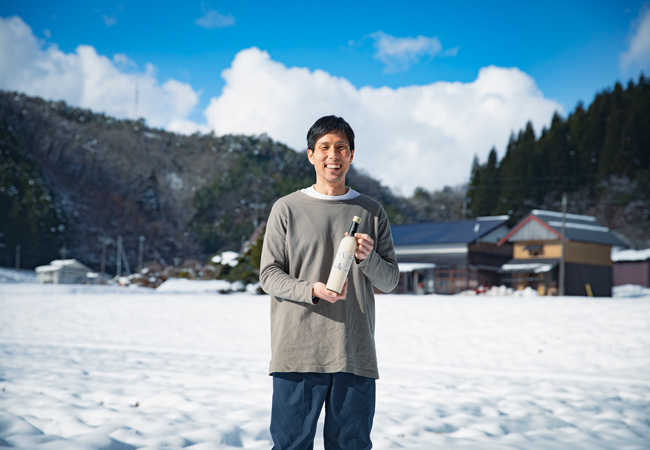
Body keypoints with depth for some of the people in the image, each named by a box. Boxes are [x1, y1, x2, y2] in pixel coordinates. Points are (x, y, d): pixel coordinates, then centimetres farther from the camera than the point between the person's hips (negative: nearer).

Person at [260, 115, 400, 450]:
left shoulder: (372, 212, 12)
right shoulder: (287, 209, 6)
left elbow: (390, 280, 12)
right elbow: (269, 275, 3)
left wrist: (367, 258, -10)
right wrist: (312, 290, -15)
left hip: (356, 354, 2)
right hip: (297, 352, -2)